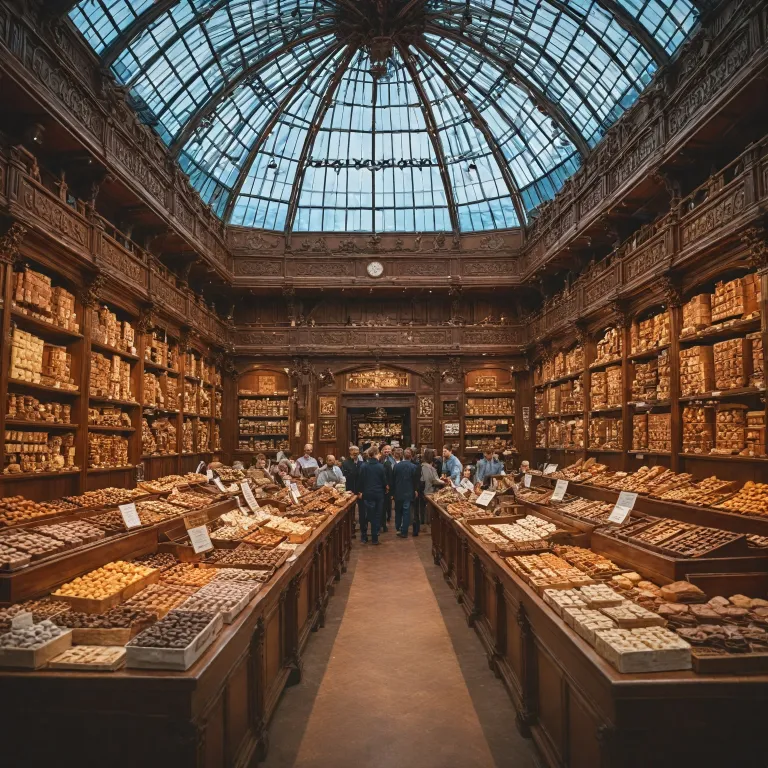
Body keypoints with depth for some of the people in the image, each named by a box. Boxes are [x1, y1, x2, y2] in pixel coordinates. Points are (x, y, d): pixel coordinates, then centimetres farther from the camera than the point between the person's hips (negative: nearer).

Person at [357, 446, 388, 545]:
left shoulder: (364, 466, -6)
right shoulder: (380, 466, -10)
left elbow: (360, 480, -1)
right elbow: (384, 480, -4)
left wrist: (360, 491, 12)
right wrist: (386, 488, 15)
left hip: (367, 494, 2)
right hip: (379, 494, -2)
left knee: (368, 515, 12)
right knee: (377, 516, 7)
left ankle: (364, 537, 15)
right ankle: (374, 538, 8)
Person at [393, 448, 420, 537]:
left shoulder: (397, 465, -4)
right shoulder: (413, 467, -11)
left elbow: (393, 479, 2)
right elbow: (415, 480, -5)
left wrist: (393, 491, 13)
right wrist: (415, 490, 11)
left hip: (398, 493, 2)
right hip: (408, 493, -2)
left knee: (398, 511, 18)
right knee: (406, 512, 1)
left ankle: (398, 529, 27)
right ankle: (404, 532, 2)